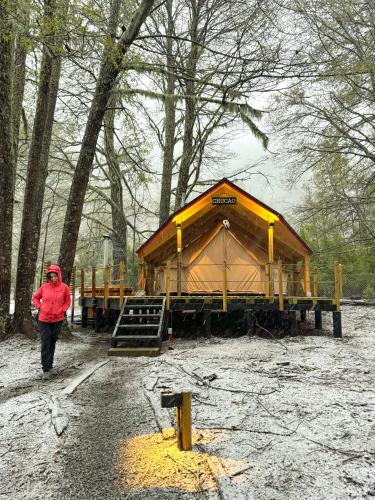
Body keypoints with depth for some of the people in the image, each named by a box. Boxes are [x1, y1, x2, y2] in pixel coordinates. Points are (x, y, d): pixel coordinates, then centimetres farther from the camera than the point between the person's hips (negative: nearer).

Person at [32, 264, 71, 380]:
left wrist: (62, 310, -7)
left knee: (52, 344, 15)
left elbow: (67, 301, 6)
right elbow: (35, 297, 12)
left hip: (57, 320, 1)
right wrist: (39, 307, -1)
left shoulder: (64, 287, -4)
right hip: (44, 320, -1)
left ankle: (50, 365, 30)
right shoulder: (44, 287, -3)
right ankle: (46, 370, -1)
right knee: (45, 345, -4)